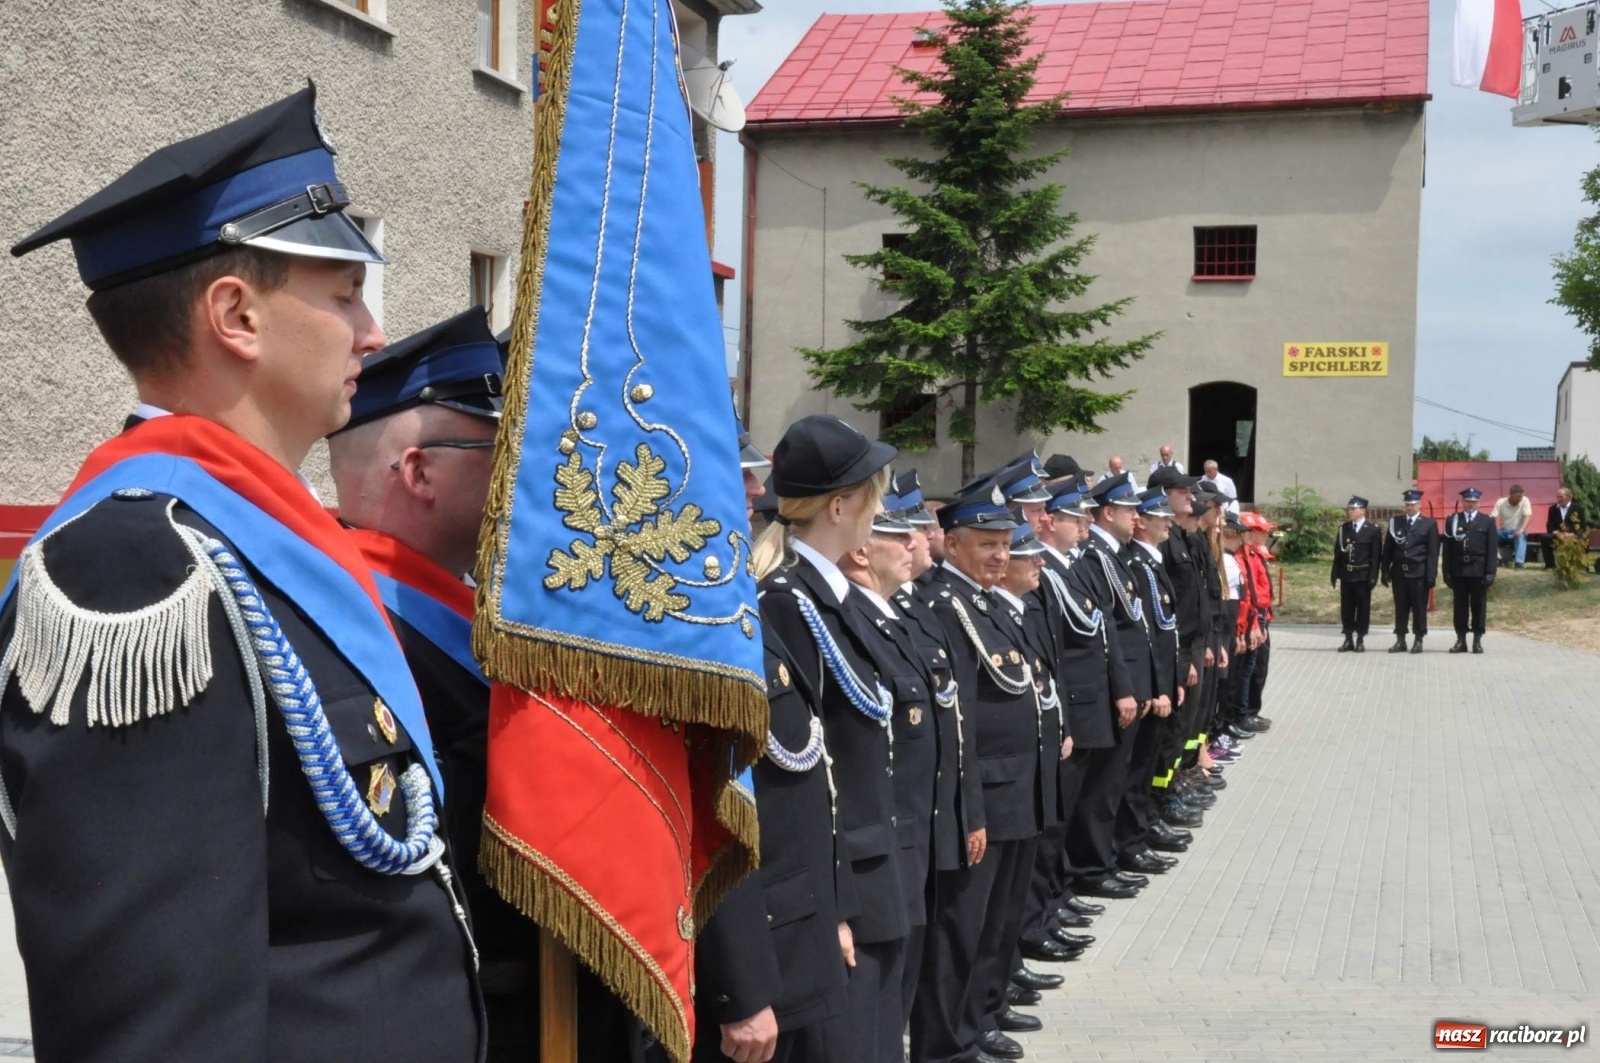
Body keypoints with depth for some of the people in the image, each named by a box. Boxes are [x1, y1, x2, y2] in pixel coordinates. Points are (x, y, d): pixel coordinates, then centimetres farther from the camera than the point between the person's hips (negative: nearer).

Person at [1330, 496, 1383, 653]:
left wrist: (1373, 576, -11)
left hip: (1363, 575, -3)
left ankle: (1360, 640, 11)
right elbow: (1338, 553, 8)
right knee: (1346, 608, 6)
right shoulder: (1343, 529, 8)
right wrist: (1335, 574, 3)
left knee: (1363, 608, 4)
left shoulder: (1373, 530, -3)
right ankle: (1348, 639, 14)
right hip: (1346, 575, 3)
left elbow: (1376, 555, -5)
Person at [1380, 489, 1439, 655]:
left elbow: (1433, 552, -2)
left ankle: (1418, 640, 8)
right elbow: (1387, 549, 9)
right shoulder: (1395, 522, 10)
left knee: (1419, 608, 1)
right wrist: (1386, 571, 3)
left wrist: (1431, 575, -8)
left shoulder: (1429, 524, 2)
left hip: (1418, 573, -3)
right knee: (1400, 608, 5)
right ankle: (1400, 640, 10)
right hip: (1399, 571, 3)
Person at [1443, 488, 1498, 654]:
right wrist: (1447, 572, -1)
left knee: (1479, 606, 3)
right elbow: (1447, 548, 5)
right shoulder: (1452, 520, 8)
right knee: (1460, 606, 4)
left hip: (1479, 570, -1)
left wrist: (1491, 572, -8)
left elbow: (1492, 549, 0)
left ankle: (1477, 640, 8)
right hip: (1458, 570, 1)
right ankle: (1461, 640, 9)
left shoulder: (1487, 521, 5)